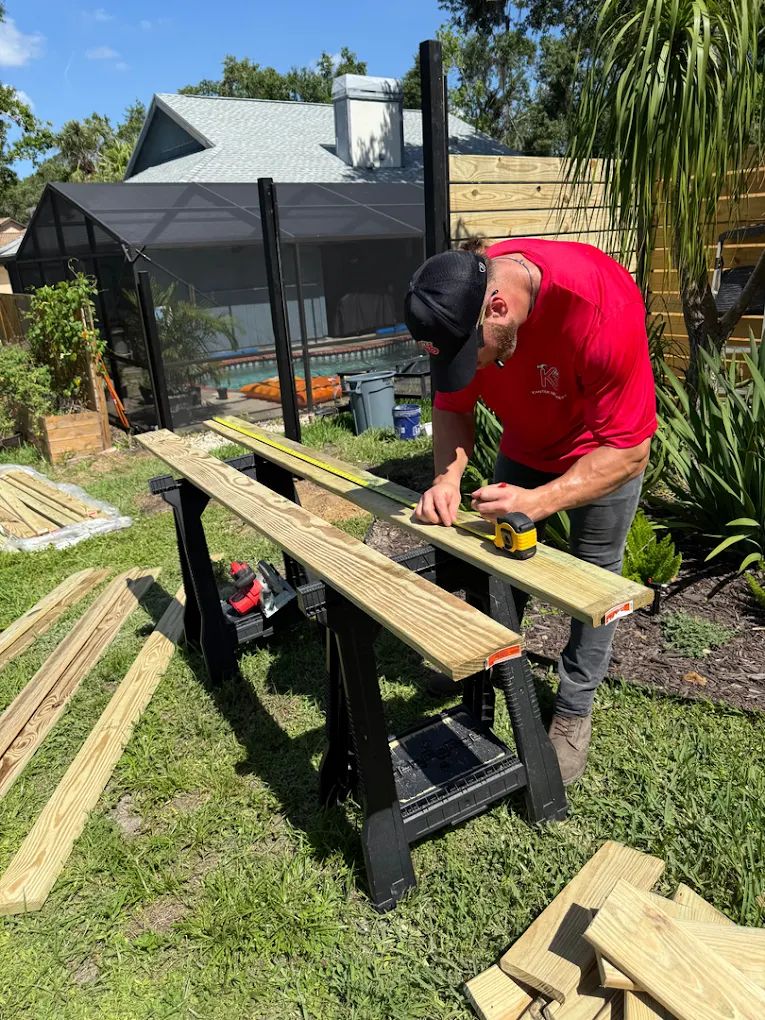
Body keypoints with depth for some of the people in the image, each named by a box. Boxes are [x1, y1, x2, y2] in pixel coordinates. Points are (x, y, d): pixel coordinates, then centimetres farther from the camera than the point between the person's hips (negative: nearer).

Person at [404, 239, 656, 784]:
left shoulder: (600, 306, -39)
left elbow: (628, 451, -33)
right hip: (524, 446, 5)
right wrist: (447, 476, -28)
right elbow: (453, 407, -10)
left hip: (605, 450, -4)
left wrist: (537, 502, -45)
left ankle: (574, 712, 20)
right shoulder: (462, 302, -23)